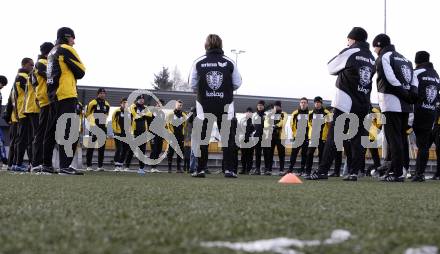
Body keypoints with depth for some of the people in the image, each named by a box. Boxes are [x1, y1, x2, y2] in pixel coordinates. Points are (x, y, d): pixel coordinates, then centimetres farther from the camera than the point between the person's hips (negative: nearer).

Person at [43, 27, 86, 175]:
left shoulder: (52, 53, 21)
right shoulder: (66, 50, -4)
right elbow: (80, 72, -4)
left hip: (54, 96, 9)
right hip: (67, 96, -9)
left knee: (51, 131, 13)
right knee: (69, 132, -13)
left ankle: (46, 164, 16)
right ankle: (65, 166, -22)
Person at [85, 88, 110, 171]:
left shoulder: (107, 105, 11)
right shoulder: (92, 103, -5)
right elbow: (87, 114, 3)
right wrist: (92, 121, 3)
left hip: (103, 127, 5)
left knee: (102, 147, 3)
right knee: (91, 146, -4)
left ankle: (100, 166, 7)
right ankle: (88, 165, -1)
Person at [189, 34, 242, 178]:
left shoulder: (198, 62, -3)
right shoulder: (229, 63, -2)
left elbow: (192, 84, -1)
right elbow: (237, 84, 1)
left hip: (204, 106, 0)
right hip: (225, 105, 0)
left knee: (202, 138, 7)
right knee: (228, 137, 6)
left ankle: (200, 170, 6)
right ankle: (229, 169, 2)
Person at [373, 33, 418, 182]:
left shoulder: (383, 57, -2)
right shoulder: (404, 59, 22)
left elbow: (390, 79, -15)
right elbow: (414, 79, 13)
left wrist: (405, 94, -11)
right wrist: (411, 94, 1)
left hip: (392, 103, -8)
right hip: (406, 104, 8)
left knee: (394, 138, -8)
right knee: (401, 138, 11)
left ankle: (397, 173, -12)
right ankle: (396, 169, 14)